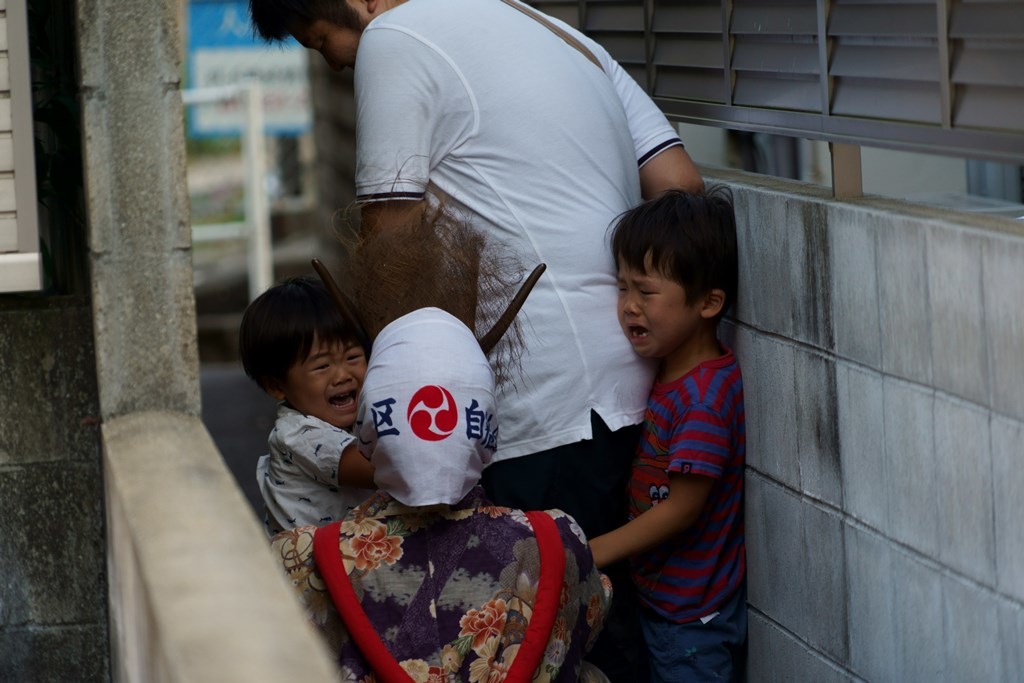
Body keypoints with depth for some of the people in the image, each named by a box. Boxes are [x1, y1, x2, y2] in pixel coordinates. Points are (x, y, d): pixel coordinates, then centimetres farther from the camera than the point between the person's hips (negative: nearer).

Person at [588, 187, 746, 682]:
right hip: (658, 599, 9)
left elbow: (684, 506, -23)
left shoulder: (708, 394, -23)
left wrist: (593, 553, -21)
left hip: (697, 617, -9)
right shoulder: (668, 372, 6)